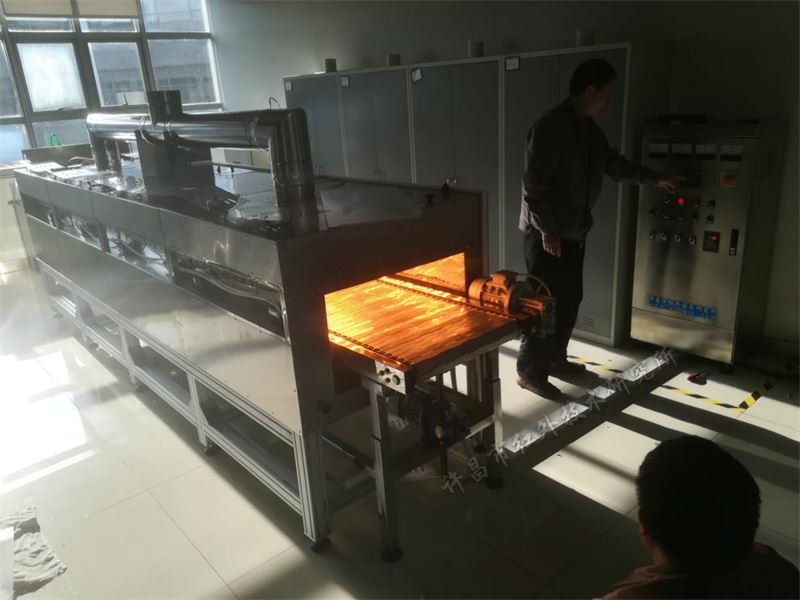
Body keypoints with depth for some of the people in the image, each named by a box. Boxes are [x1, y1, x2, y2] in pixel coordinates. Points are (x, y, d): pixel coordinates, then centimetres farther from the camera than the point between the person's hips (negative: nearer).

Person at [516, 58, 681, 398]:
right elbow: (534, 184, -21)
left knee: (569, 300, 14)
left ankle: (555, 359, 29)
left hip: (574, 232, 9)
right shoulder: (550, 127, -17)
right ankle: (529, 372, 7)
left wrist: (656, 179, 30)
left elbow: (614, 164, 26)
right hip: (546, 234, -9)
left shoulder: (589, 129, 12)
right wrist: (547, 229, -22)